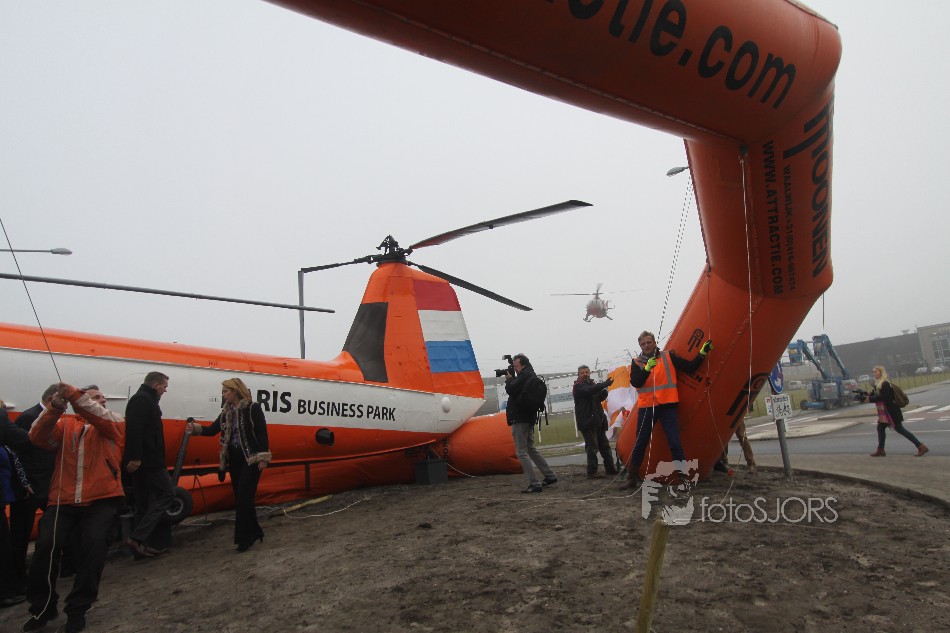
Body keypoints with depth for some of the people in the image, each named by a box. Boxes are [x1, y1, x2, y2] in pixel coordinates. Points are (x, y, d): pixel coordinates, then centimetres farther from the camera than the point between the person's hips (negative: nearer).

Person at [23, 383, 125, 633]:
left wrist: (75, 395, -25)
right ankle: (42, 607, 11)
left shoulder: (115, 423, 10)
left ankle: (77, 609, -3)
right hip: (64, 501, 2)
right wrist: (54, 408, -22)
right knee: (47, 543, -16)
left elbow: (104, 418, -13)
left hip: (102, 500, -1)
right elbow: (39, 438, -4)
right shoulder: (65, 423, 13)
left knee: (95, 542, -22)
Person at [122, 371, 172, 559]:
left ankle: (140, 543, 15)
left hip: (141, 461, 11)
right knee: (167, 494, -8)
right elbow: (134, 429, -23)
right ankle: (137, 538, -12)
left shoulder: (141, 399, 21)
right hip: (147, 461, -11)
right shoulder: (144, 400, -11)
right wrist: (136, 457, -27)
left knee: (145, 502, 12)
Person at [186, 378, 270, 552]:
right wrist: (196, 428, -13)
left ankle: (245, 538, -1)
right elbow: (213, 429, 6)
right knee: (240, 498, 10)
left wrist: (263, 458, -18)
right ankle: (254, 532, 23)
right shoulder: (227, 412, 10)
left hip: (251, 459, -7)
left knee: (243, 498, -9)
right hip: (234, 460, 7)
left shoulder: (253, 408, -10)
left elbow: (262, 433, -13)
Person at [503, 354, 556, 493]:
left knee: (522, 452, -6)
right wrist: (511, 379, 8)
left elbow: (511, 390, -21)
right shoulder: (533, 376, 17)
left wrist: (509, 379, -2)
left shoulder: (525, 375, -14)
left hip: (520, 419, -10)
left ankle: (534, 484, -7)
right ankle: (550, 476, 22)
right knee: (530, 449, 20)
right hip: (529, 418, 10)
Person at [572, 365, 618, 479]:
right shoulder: (578, 386, -7)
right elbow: (589, 391, -27)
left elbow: (600, 398, 19)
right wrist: (605, 384, -35)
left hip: (598, 420, 8)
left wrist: (603, 392, -4)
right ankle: (592, 472, -3)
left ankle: (610, 468, 20)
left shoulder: (592, 384, 16)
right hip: (587, 421, -8)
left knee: (604, 445, 12)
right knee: (592, 447, -9)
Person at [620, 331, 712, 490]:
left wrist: (702, 353, -8)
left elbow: (689, 367, 2)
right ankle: (632, 477, 18)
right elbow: (635, 382, -9)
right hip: (646, 408, 1)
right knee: (640, 443, 8)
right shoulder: (637, 363, 6)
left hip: (668, 406, -1)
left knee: (675, 443, -4)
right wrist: (647, 368, -22)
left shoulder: (668, 357, 5)